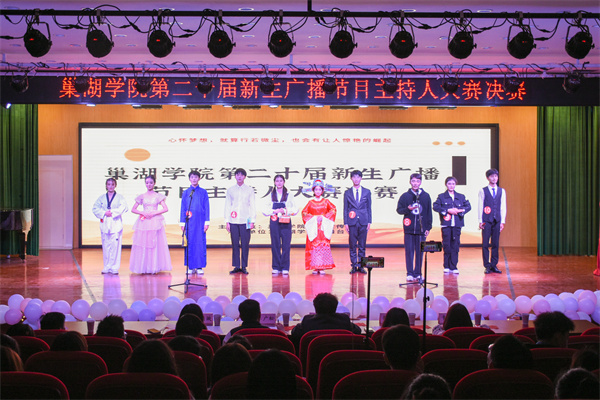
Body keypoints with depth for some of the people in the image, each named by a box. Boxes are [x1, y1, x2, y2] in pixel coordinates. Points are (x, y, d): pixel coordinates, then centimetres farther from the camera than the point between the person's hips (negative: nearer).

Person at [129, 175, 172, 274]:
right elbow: (133, 209, 9)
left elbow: (165, 209, -2)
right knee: (143, 245, -3)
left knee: (155, 244, -5)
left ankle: (154, 267, -1)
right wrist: (143, 213, -7)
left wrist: (154, 213, -10)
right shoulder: (142, 197, 10)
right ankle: (143, 267, 0)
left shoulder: (158, 196, 6)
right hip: (144, 222, 1)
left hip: (155, 222, -1)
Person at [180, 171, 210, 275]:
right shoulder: (185, 193, 8)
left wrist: (207, 222, -2)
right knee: (189, 243, 1)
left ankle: (199, 266, 3)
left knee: (201, 243, -2)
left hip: (200, 222, -1)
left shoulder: (203, 192, 6)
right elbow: (183, 208, 9)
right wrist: (182, 223, 4)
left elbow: (207, 208, 5)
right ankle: (190, 267, 7)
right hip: (189, 222, 1)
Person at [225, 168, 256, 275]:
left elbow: (252, 206, 6)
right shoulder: (230, 190, 10)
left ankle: (244, 266, 5)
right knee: (235, 244, 1)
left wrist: (252, 221, -1)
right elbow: (227, 206, 10)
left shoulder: (250, 190, 8)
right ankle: (236, 266, 7)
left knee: (245, 244, -2)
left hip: (245, 221, -1)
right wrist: (227, 221, 4)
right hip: (233, 221, 1)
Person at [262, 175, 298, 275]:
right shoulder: (271, 196, 11)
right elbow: (265, 210, 7)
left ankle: (285, 268, 0)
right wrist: (274, 211, -10)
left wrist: (285, 210, -11)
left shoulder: (289, 195, 7)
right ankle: (276, 267, 7)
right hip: (274, 222, 1)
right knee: (275, 245, 1)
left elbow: (295, 210, 5)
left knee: (286, 245, -5)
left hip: (286, 222, -1)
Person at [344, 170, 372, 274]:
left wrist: (369, 222, 2)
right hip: (352, 222, 0)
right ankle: (354, 266, 6)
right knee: (352, 245, 1)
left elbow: (369, 208, 10)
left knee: (362, 245, 2)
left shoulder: (367, 192, 9)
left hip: (363, 222, 1)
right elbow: (345, 209, 7)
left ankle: (361, 266, 9)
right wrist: (345, 223, -1)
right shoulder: (347, 193, 7)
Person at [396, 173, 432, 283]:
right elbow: (399, 209, 8)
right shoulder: (405, 196, 6)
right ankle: (410, 274, 5)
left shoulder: (426, 196, 8)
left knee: (420, 252, 3)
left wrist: (428, 227, 5)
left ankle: (418, 273, 11)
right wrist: (407, 209, -12)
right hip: (409, 228, -1)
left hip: (421, 229, 1)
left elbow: (429, 213, 10)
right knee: (409, 251, 0)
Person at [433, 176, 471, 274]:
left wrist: (459, 210, -7)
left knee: (455, 246, 0)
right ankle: (446, 266, 8)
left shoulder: (461, 197, 13)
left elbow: (468, 206, 10)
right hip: (446, 225, -2)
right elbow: (435, 207, -4)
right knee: (446, 246, 0)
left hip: (457, 225, 2)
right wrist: (447, 210, -12)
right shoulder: (441, 196, 7)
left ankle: (453, 267, 5)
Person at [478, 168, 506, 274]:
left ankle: (494, 265, 10)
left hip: (497, 221, 2)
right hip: (486, 221, -2)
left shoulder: (502, 191, 10)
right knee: (485, 244, -2)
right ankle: (487, 266, 4)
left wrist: (502, 221, 3)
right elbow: (480, 207, 2)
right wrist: (480, 221, -3)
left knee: (495, 244, 4)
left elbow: (503, 207, 9)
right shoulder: (483, 191, 2)